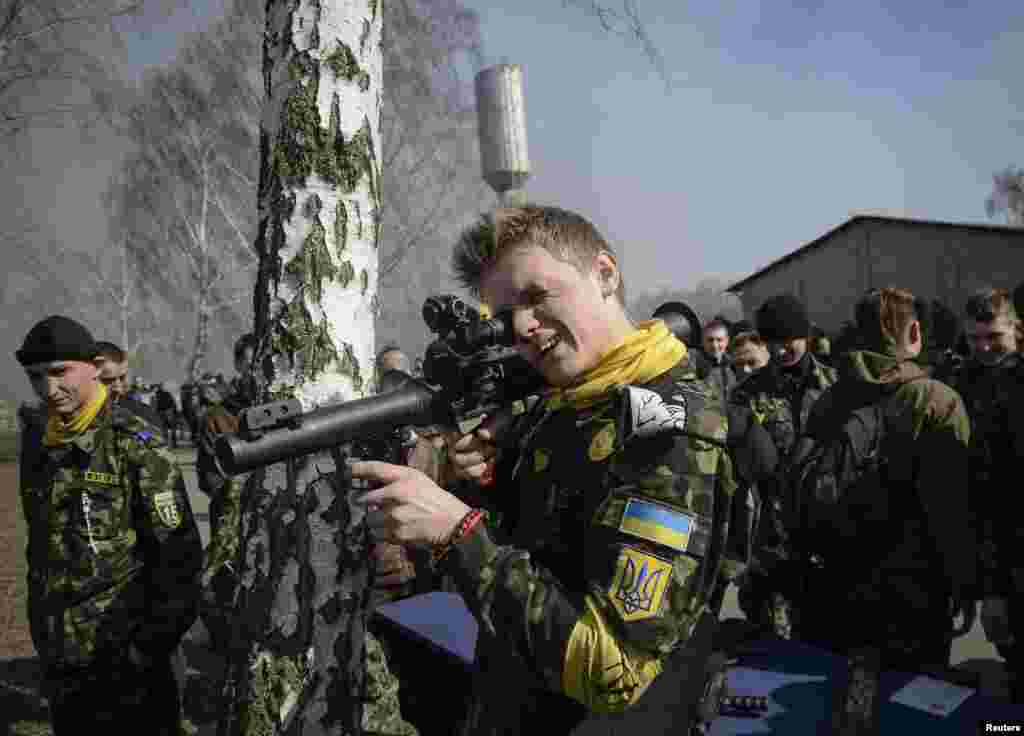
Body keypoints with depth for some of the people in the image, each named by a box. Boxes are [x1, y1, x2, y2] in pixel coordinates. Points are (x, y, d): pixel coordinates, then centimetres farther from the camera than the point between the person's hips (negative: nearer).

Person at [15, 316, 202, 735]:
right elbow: (43, 544, 16)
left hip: (122, 654, -6)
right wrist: (43, 624, 15)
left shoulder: (135, 443, -14)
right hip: (58, 656, 6)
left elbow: (178, 553, -16)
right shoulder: (36, 443, 6)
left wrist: (151, 645, -16)